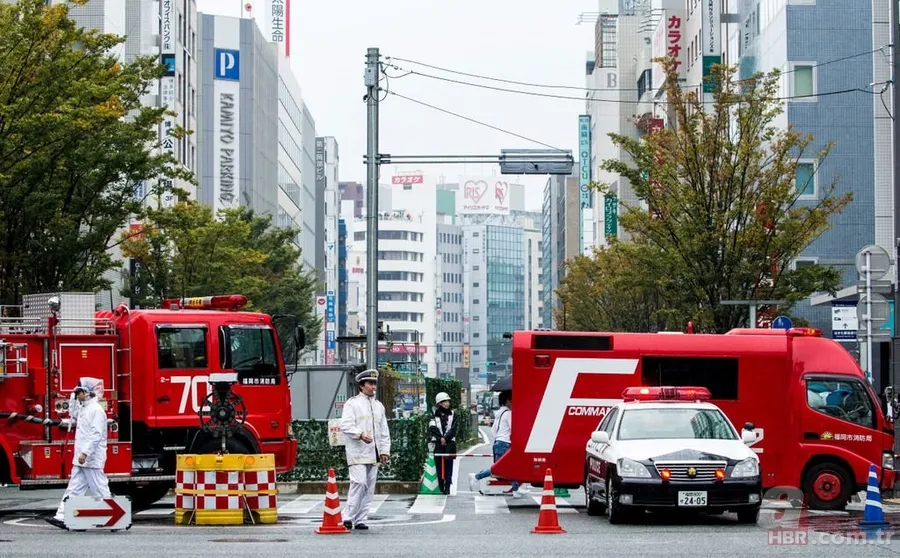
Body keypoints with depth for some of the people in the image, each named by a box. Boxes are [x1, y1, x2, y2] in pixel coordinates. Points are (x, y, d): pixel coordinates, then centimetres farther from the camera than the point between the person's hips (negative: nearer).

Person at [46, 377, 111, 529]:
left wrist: (85, 452, -28)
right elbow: (73, 414, 36)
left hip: (92, 459, -10)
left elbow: (96, 435, -22)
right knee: (74, 489, 7)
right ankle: (63, 517, 6)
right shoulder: (84, 408, 14)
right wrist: (75, 399, 19)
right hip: (81, 459, 10)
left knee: (100, 490, -4)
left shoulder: (96, 410, -15)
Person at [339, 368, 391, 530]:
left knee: (369, 487, 4)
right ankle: (349, 518, -14)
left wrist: (385, 451, 11)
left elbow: (384, 431, 22)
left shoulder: (379, 406, 20)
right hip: (357, 452, -6)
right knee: (359, 482, -17)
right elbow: (345, 425, -9)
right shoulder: (352, 403, 2)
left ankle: (361, 520, 9)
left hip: (373, 454, 6)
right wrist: (360, 434, -25)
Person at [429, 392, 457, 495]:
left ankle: (447, 486, -4)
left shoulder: (452, 414, 10)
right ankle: (441, 486, 0)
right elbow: (432, 428, -4)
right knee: (439, 463, -3)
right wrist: (440, 438, -13)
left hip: (449, 443, 1)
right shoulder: (434, 414, 5)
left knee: (448, 463, -4)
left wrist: (445, 438, -10)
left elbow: (453, 429, 2)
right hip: (438, 443, -1)